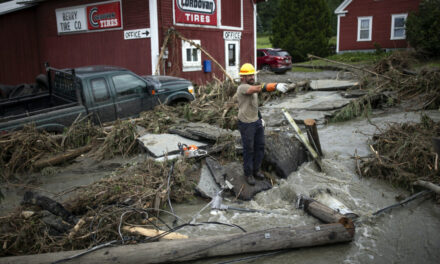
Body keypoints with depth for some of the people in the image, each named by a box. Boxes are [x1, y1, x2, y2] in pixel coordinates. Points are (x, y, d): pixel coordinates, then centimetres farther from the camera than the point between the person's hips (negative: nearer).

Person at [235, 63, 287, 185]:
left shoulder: (251, 87, 9)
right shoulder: (243, 88, -22)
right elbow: (259, 88, -40)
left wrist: (260, 118, 16)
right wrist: (276, 86, -52)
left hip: (256, 122, 9)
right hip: (246, 124, -9)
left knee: (260, 147, 15)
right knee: (248, 150, 5)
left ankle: (256, 170, 33)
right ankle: (248, 174, 23)